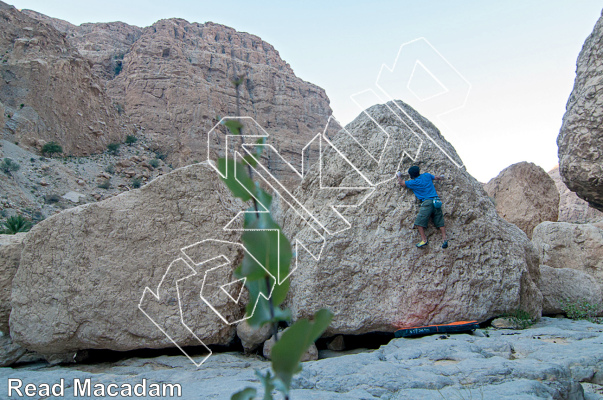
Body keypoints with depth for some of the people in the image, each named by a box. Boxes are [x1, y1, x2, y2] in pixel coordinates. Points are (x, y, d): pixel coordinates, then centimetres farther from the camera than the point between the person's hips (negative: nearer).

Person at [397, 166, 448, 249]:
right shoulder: (427, 176, 15)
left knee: (419, 222, -4)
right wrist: (441, 178, 57)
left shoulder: (413, 183, 4)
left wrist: (399, 175, 38)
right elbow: (437, 178, 34)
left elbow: (401, 182, 17)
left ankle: (424, 240, -13)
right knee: (440, 222, 8)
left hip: (427, 202, -5)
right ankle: (444, 239, -3)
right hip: (437, 201, 5)